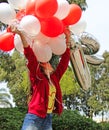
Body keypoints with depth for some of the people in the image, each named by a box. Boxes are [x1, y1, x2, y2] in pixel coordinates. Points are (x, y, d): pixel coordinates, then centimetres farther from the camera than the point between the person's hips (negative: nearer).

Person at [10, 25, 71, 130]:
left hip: (48, 119, 6)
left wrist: (67, 38, 12)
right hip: (34, 117, -5)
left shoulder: (55, 77, 15)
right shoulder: (37, 76, 1)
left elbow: (65, 60, 15)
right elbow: (30, 56, -11)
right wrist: (21, 34, -23)